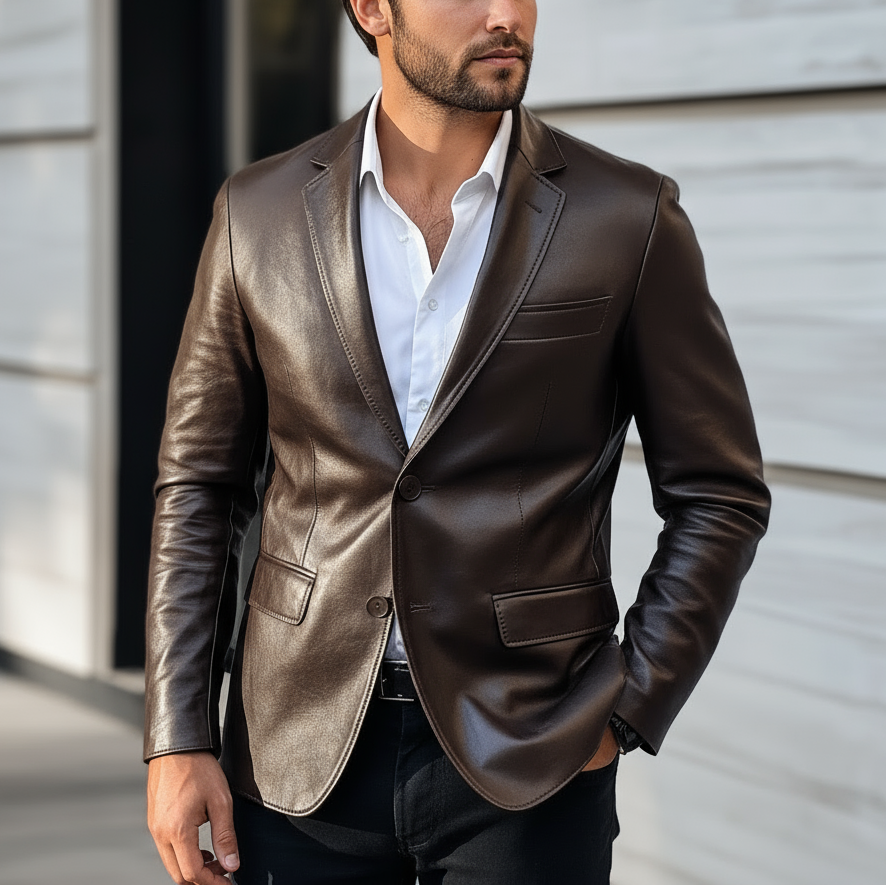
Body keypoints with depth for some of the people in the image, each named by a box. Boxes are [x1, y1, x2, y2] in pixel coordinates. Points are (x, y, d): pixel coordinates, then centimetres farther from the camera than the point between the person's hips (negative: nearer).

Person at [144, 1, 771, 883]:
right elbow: (198, 485, 6)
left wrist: (626, 712, -5)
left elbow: (719, 496, 2)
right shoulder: (259, 212, 2)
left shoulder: (629, 217, -4)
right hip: (303, 747, 2)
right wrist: (175, 739, 1)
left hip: (524, 757, -1)